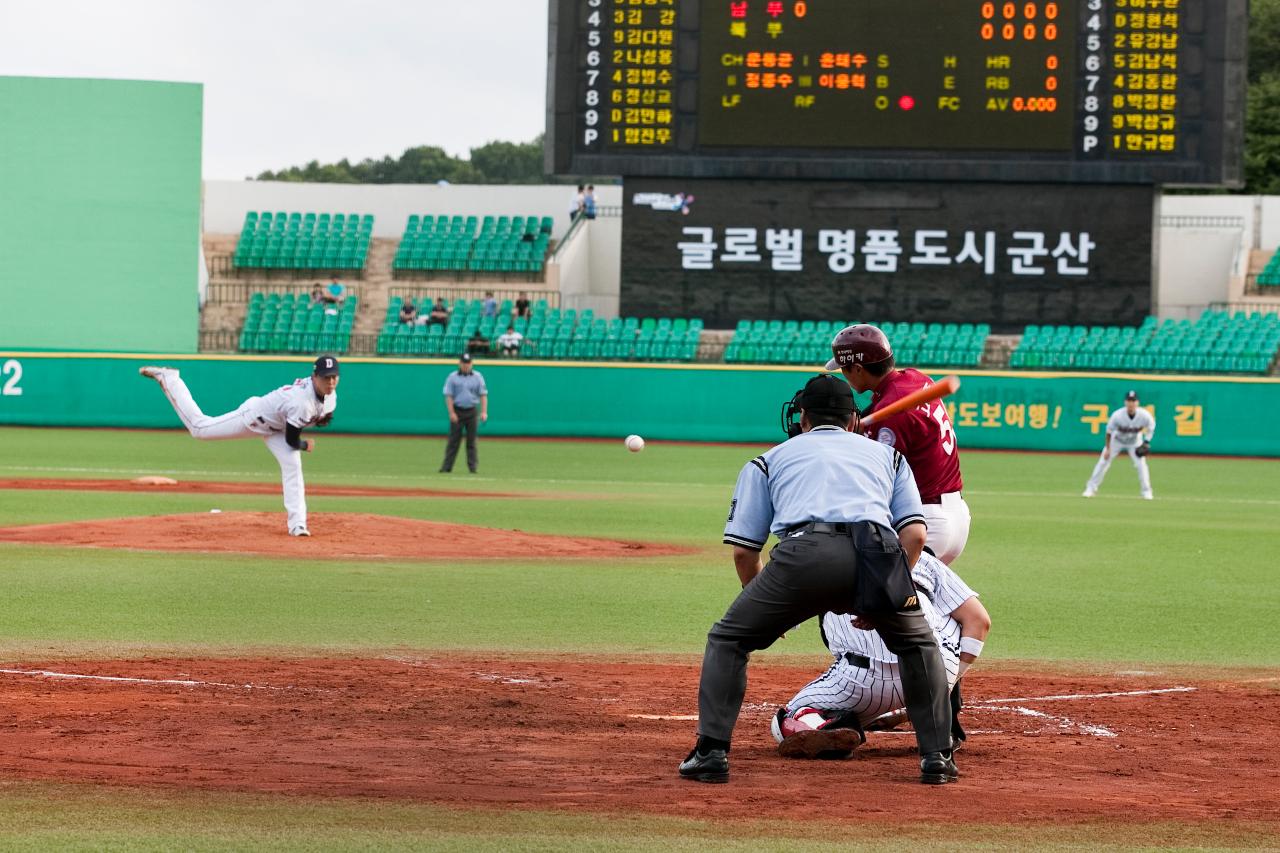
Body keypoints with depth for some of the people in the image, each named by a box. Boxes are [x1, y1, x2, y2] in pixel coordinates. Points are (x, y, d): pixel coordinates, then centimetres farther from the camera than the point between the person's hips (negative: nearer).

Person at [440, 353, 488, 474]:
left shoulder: (477, 377, 6)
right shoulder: (453, 377, 2)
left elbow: (483, 394, 4)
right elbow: (448, 396, -1)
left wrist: (484, 412, -7)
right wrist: (451, 413, -11)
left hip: (472, 412, 1)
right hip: (457, 412, -1)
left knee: (471, 440, 1)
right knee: (453, 440, -3)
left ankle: (472, 466, 4)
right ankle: (446, 467, -2)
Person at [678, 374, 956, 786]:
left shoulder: (770, 459, 31)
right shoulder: (887, 455, 35)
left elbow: (743, 549, 22)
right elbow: (915, 534, 18)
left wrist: (764, 605, 38)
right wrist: (891, 593, 28)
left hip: (804, 553, -1)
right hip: (877, 554, 2)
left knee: (728, 639, 20)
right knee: (918, 643, 29)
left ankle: (711, 752, 8)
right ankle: (937, 756, 19)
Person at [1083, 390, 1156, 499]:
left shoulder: (1144, 415, -28)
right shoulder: (1117, 415, -32)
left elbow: (1151, 427, -6)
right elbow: (1109, 432, -17)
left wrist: (1147, 442, -14)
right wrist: (1107, 449, -14)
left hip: (1135, 442, 1)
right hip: (1117, 440, -1)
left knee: (1141, 464, -10)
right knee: (1103, 462, -4)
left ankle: (1146, 491, 6)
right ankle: (1091, 488, 7)